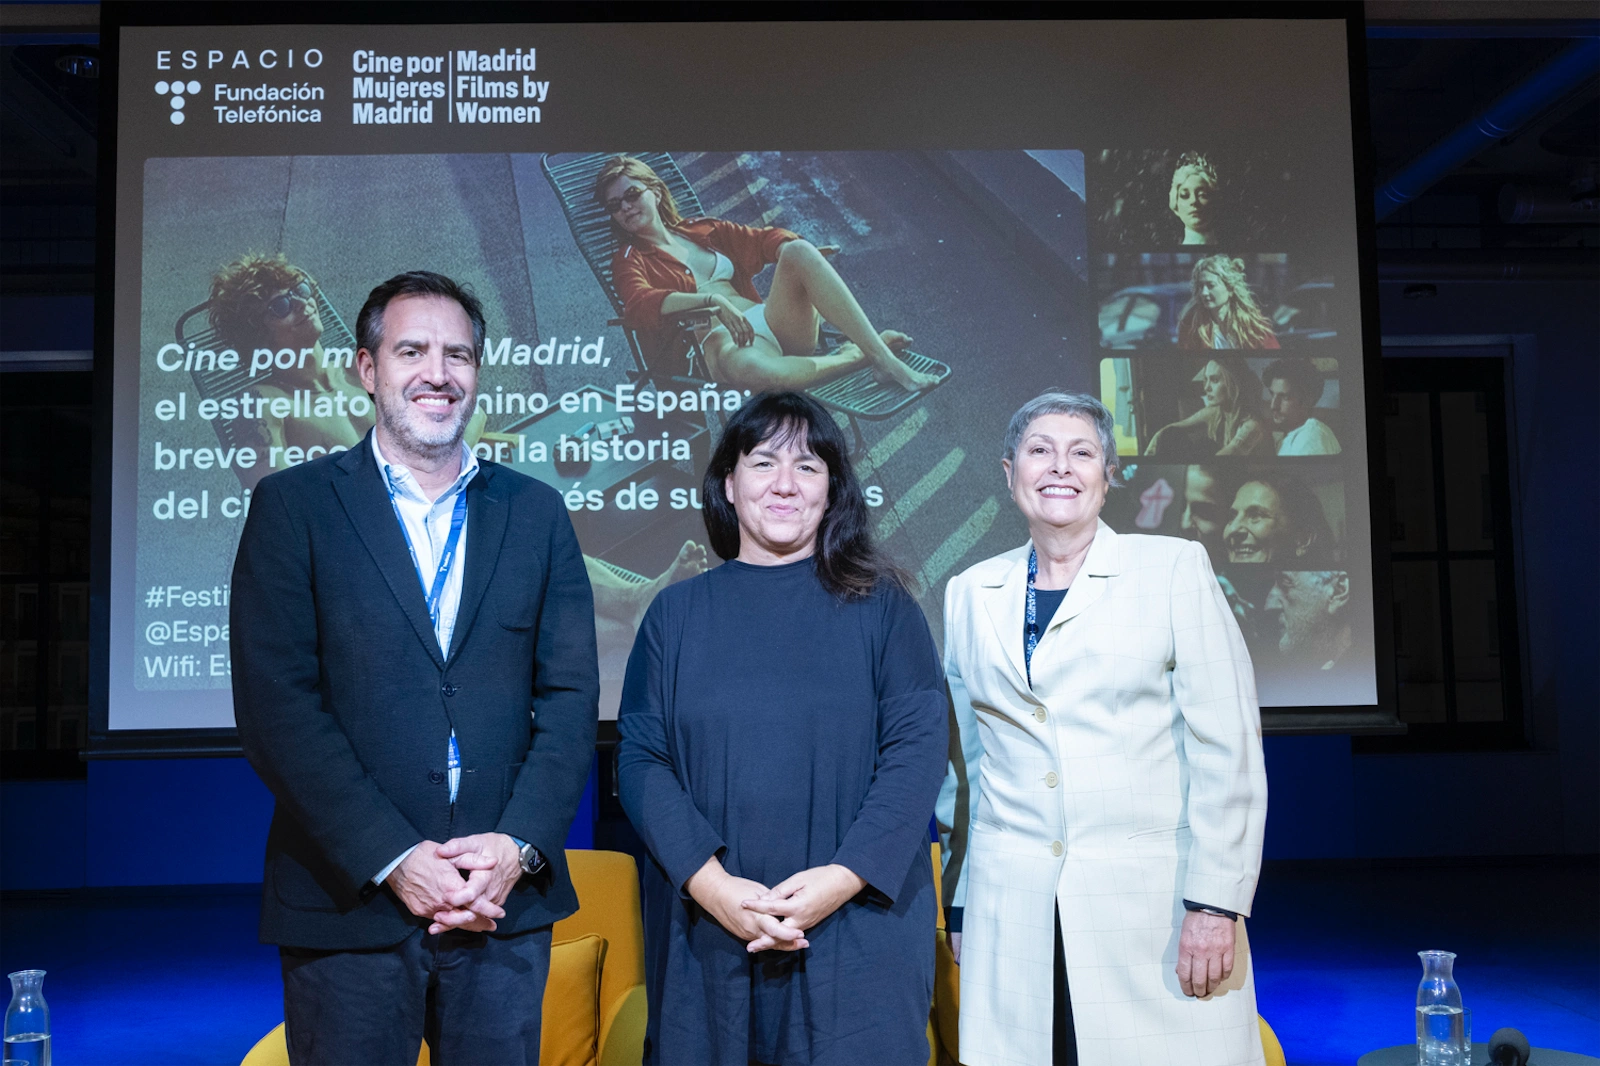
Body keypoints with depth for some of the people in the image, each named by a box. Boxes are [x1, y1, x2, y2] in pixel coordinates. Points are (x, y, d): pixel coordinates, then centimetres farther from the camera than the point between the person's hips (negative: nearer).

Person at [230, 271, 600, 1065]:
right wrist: (392, 858, -13)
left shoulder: (536, 513, 8)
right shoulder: (293, 505, 1)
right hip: (348, 902, -2)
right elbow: (275, 703, -7)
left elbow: (570, 694, 4)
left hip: (505, 902, 2)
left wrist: (519, 846, -9)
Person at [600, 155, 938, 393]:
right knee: (749, 368, -44)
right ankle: (857, 355, -21)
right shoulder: (630, 261, 11)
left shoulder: (703, 230, 25)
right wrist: (711, 299, -25)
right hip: (721, 342, -5)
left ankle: (882, 356, -30)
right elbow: (639, 304, -11)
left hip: (769, 321, 5)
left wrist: (794, 248, -6)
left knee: (798, 251, -25)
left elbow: (761, 239, 17)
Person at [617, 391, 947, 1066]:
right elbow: (640, 758, 0)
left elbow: (918, 748, -5)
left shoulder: (881, 607, 3)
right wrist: (709, 883, -13)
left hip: (856, 930, -1)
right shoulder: (678, 613, 7)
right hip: (709, 933, 1)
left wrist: (843, 876, -16)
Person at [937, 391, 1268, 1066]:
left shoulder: (1174, 568, 2)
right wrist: (965, 907, 13)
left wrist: (1215, 903, -10)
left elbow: (1227, 748, -3)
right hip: (1013, 918, 3)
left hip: (1155, 903, -2)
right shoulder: (971, 593, 11)